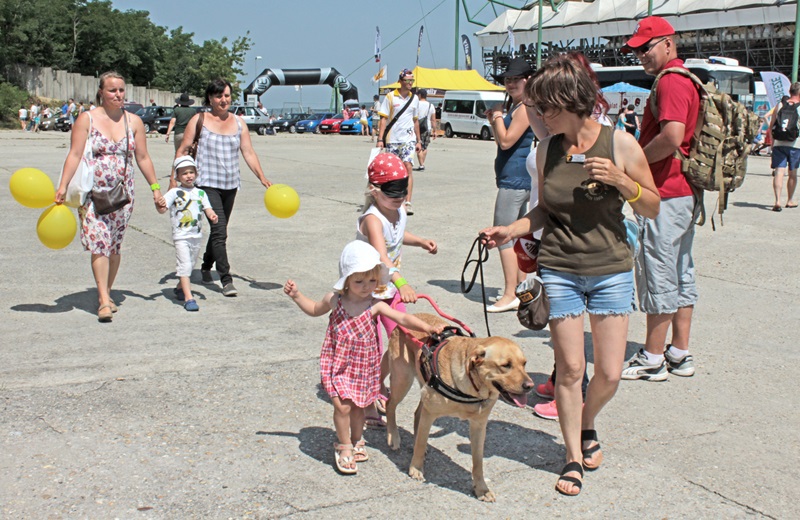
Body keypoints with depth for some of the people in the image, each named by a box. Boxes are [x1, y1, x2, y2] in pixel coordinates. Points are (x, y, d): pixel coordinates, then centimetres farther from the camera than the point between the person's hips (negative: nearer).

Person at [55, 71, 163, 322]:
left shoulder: (133, 121, 7)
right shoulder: (87, 119, -1)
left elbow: (143, 158, 11)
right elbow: (75, 154, -7)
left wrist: (155, 188, 8)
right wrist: (63, 186, -15)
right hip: (93, 192, -3)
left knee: (115, 245, 8)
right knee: (99, 243, -12)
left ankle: (106, 294, 22)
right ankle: (104, 301, -15)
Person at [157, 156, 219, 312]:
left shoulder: (200, 193, 7)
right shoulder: (174, 193, -5)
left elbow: (207, 208, 4)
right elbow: (162, 209, -11)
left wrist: (211, 214, -17)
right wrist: (161, 206, -33)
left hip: (196, 235, 5)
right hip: (181, 236, -5)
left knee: (191, 265, 17)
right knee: (185, 265, -12)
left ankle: (180, 288, 39)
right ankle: (188, 298, -15)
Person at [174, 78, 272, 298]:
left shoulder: (238, 122, 10)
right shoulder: (199, 120, -1)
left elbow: (248, 152, 7)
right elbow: (183, 150, 1)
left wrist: (262, 177, -4)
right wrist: (174, 179, -5)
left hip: (231, 184, 5)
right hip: (207, 184, -5)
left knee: (219, 230, 16)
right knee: (219, 231, -15)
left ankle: (206, 267, 38)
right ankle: (226, 280, -15)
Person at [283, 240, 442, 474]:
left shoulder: (375, 306, -11)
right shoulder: (335, 300, -8)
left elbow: (403, 318, -17)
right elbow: (315, 310, 14)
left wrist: (427, 328, -29)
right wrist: (297, 296, 3)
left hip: (363, 366, 1)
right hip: (338, 364, -1)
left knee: (358, 406, 13)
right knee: (342, 406, -8)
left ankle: (356, 442, 36)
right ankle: (344, 447, 12)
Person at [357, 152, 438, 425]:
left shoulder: (399, 211, -1)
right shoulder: (373, 219, -27)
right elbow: (381, 256, -44)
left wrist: (422, 242, 8)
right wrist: (401, 283, -58)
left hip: (391, 287, 8)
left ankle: (378, 385, 33)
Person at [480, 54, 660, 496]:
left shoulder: (620, 144, -8)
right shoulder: (547, 150, 0)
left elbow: (652, 207, -1)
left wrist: (619, 180, -17)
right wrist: (511, 230, -5)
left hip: (611, 269, -1)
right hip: (560, 271, 1)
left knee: (609, 374, 1)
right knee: (570, 368, 1)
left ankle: (587, 425, 34)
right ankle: (573, 456, 20)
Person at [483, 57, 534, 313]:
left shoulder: (526, 108, -15)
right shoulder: (515, 107, 17)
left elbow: (506, 141, -20)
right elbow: (503, 141, 20)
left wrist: (498, 115, -7)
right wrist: (494, 120, 6)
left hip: (514, 179, -11)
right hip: (517, 179, 11)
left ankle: (510, 296, -9)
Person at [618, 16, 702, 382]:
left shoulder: (671, 81, -15)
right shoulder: (686, 80, 18)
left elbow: (672, 136, -28)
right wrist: (638, 158, 14)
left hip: (665, 195, -11)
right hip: (685, 192, 11)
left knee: (658, 274, -4)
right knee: (681, 273, 12)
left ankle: (652, 359, 3)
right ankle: (680, 354, 20)